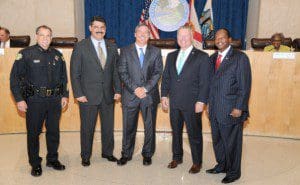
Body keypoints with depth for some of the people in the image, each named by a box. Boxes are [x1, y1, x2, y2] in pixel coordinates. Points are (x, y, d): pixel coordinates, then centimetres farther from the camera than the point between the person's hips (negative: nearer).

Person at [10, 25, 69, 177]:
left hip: (54, 100, 4)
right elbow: (15, 78, -5)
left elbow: (63, 77, 15)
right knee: (33, 133, 7)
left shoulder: (57, 55, 8)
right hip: (34, 100, -3)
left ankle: (52, 160, 30)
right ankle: (35, 164, 23)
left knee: (54, 131, 12)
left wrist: (64, 95, 8)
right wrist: (19, 99, -10)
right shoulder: (25, 54, -3)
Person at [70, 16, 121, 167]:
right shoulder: (80, 47, -2)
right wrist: (78, 93, -10)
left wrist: (118, 90, 2)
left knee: (108, 126, 13)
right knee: (87, 127, 7)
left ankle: (107, 152, 32)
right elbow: (75, 73, -5)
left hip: (108, 95, 4)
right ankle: (85, 156, 25)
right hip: (88, 95, -3)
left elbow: (116, 71, 10)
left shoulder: (112, 47, 9)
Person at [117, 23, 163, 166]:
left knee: (150, 127, 7)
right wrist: (135, 89, -12)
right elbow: (122, 73, -1)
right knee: (128, 127, 7)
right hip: (130, 95, 0)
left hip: (150, 95, 1)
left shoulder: (155, 52, 9)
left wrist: (145, 88, -11)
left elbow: (158, 72, 1)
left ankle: (147, 154, 22)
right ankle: (126, 154, 22)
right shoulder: (125, 51, 7)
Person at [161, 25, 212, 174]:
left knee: (194, 134, 5)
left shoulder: (202, 57, -4)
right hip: (174, 102, 5)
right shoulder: (171, 56, 12)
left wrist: (201, 101, -14)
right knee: (175, 132, 15)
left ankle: (197, 162, 22)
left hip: (192, 104, -5)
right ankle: (177, 157, 33)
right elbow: (166, 77, 14)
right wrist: (164, 95, 5)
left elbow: (205, 82, -8)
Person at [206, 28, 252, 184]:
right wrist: (209, 104, 11)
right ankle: (221, 165, 35)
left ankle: (233, 172, 24)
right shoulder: (213, 58, 12)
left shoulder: (240, 57, -8)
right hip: (215, 109, 6)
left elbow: (245, 86, -11)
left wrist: (239, 108, -15)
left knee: (231, 142, 6)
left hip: (231, 110, -6)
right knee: (217, 140, 16)